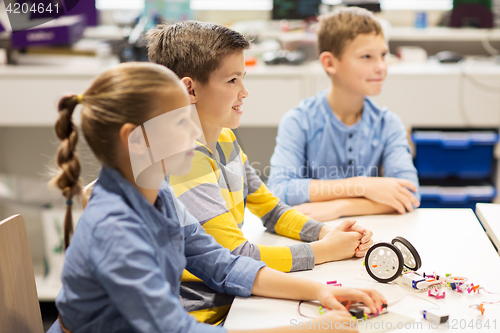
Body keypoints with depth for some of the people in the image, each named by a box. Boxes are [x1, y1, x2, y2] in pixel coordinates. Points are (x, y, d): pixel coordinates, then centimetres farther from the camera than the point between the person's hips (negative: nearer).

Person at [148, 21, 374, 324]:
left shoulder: (225, 139, 6)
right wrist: (325, 250, -13)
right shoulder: (185, 157, -21)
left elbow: (271, 209, 16)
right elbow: (236, 257, -23)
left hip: (231, 301, 8)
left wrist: (328, 231, -1)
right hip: (202, 318, -8)